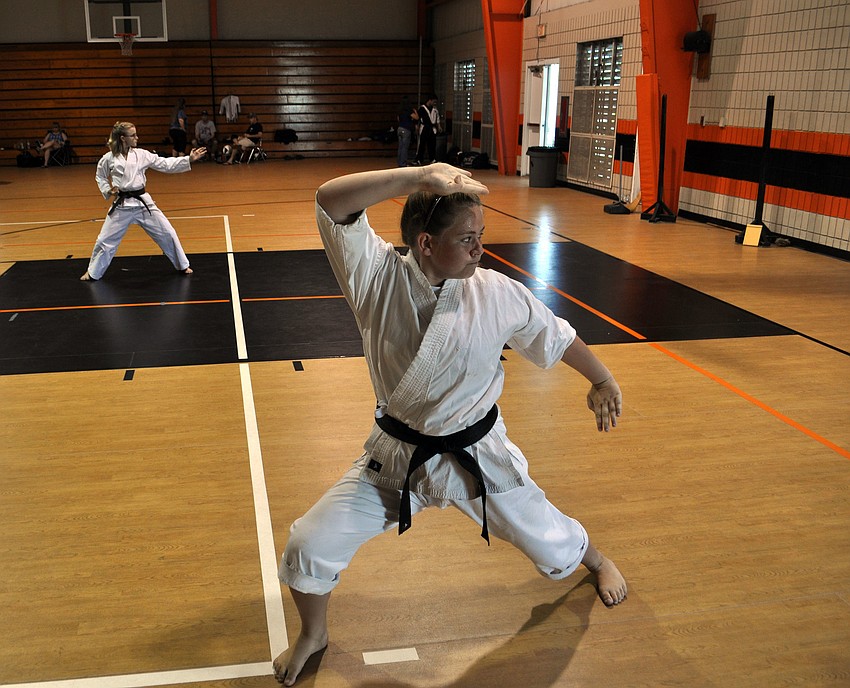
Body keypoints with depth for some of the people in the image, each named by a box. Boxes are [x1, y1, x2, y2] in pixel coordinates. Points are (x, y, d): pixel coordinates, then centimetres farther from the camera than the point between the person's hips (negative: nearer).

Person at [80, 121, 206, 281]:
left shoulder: (142, 154, -3)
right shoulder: (109, 158, -6)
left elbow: (166, 164, -4)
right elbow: (100, 176, 12)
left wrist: (189, 159, -11)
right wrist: (107, 191, -5)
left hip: (143, 202, 2)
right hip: (121, 205, -2)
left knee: (167, 233, 3)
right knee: (105, 240, 4)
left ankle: (182, 266, 21)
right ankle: (93, 272, 24)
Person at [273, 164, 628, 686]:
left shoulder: (497, 293, -16)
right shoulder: (378, 276, -20)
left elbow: (555, 335, 3)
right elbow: (331, 200, -33)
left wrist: (602, 380, 15)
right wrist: (420, 176, -38)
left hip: (478, 454, 1)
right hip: (395, 457, 0)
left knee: (552, 545, 18)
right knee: (309, 550, -3)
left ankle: (596, 559, 57)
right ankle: (314, 635, 31)